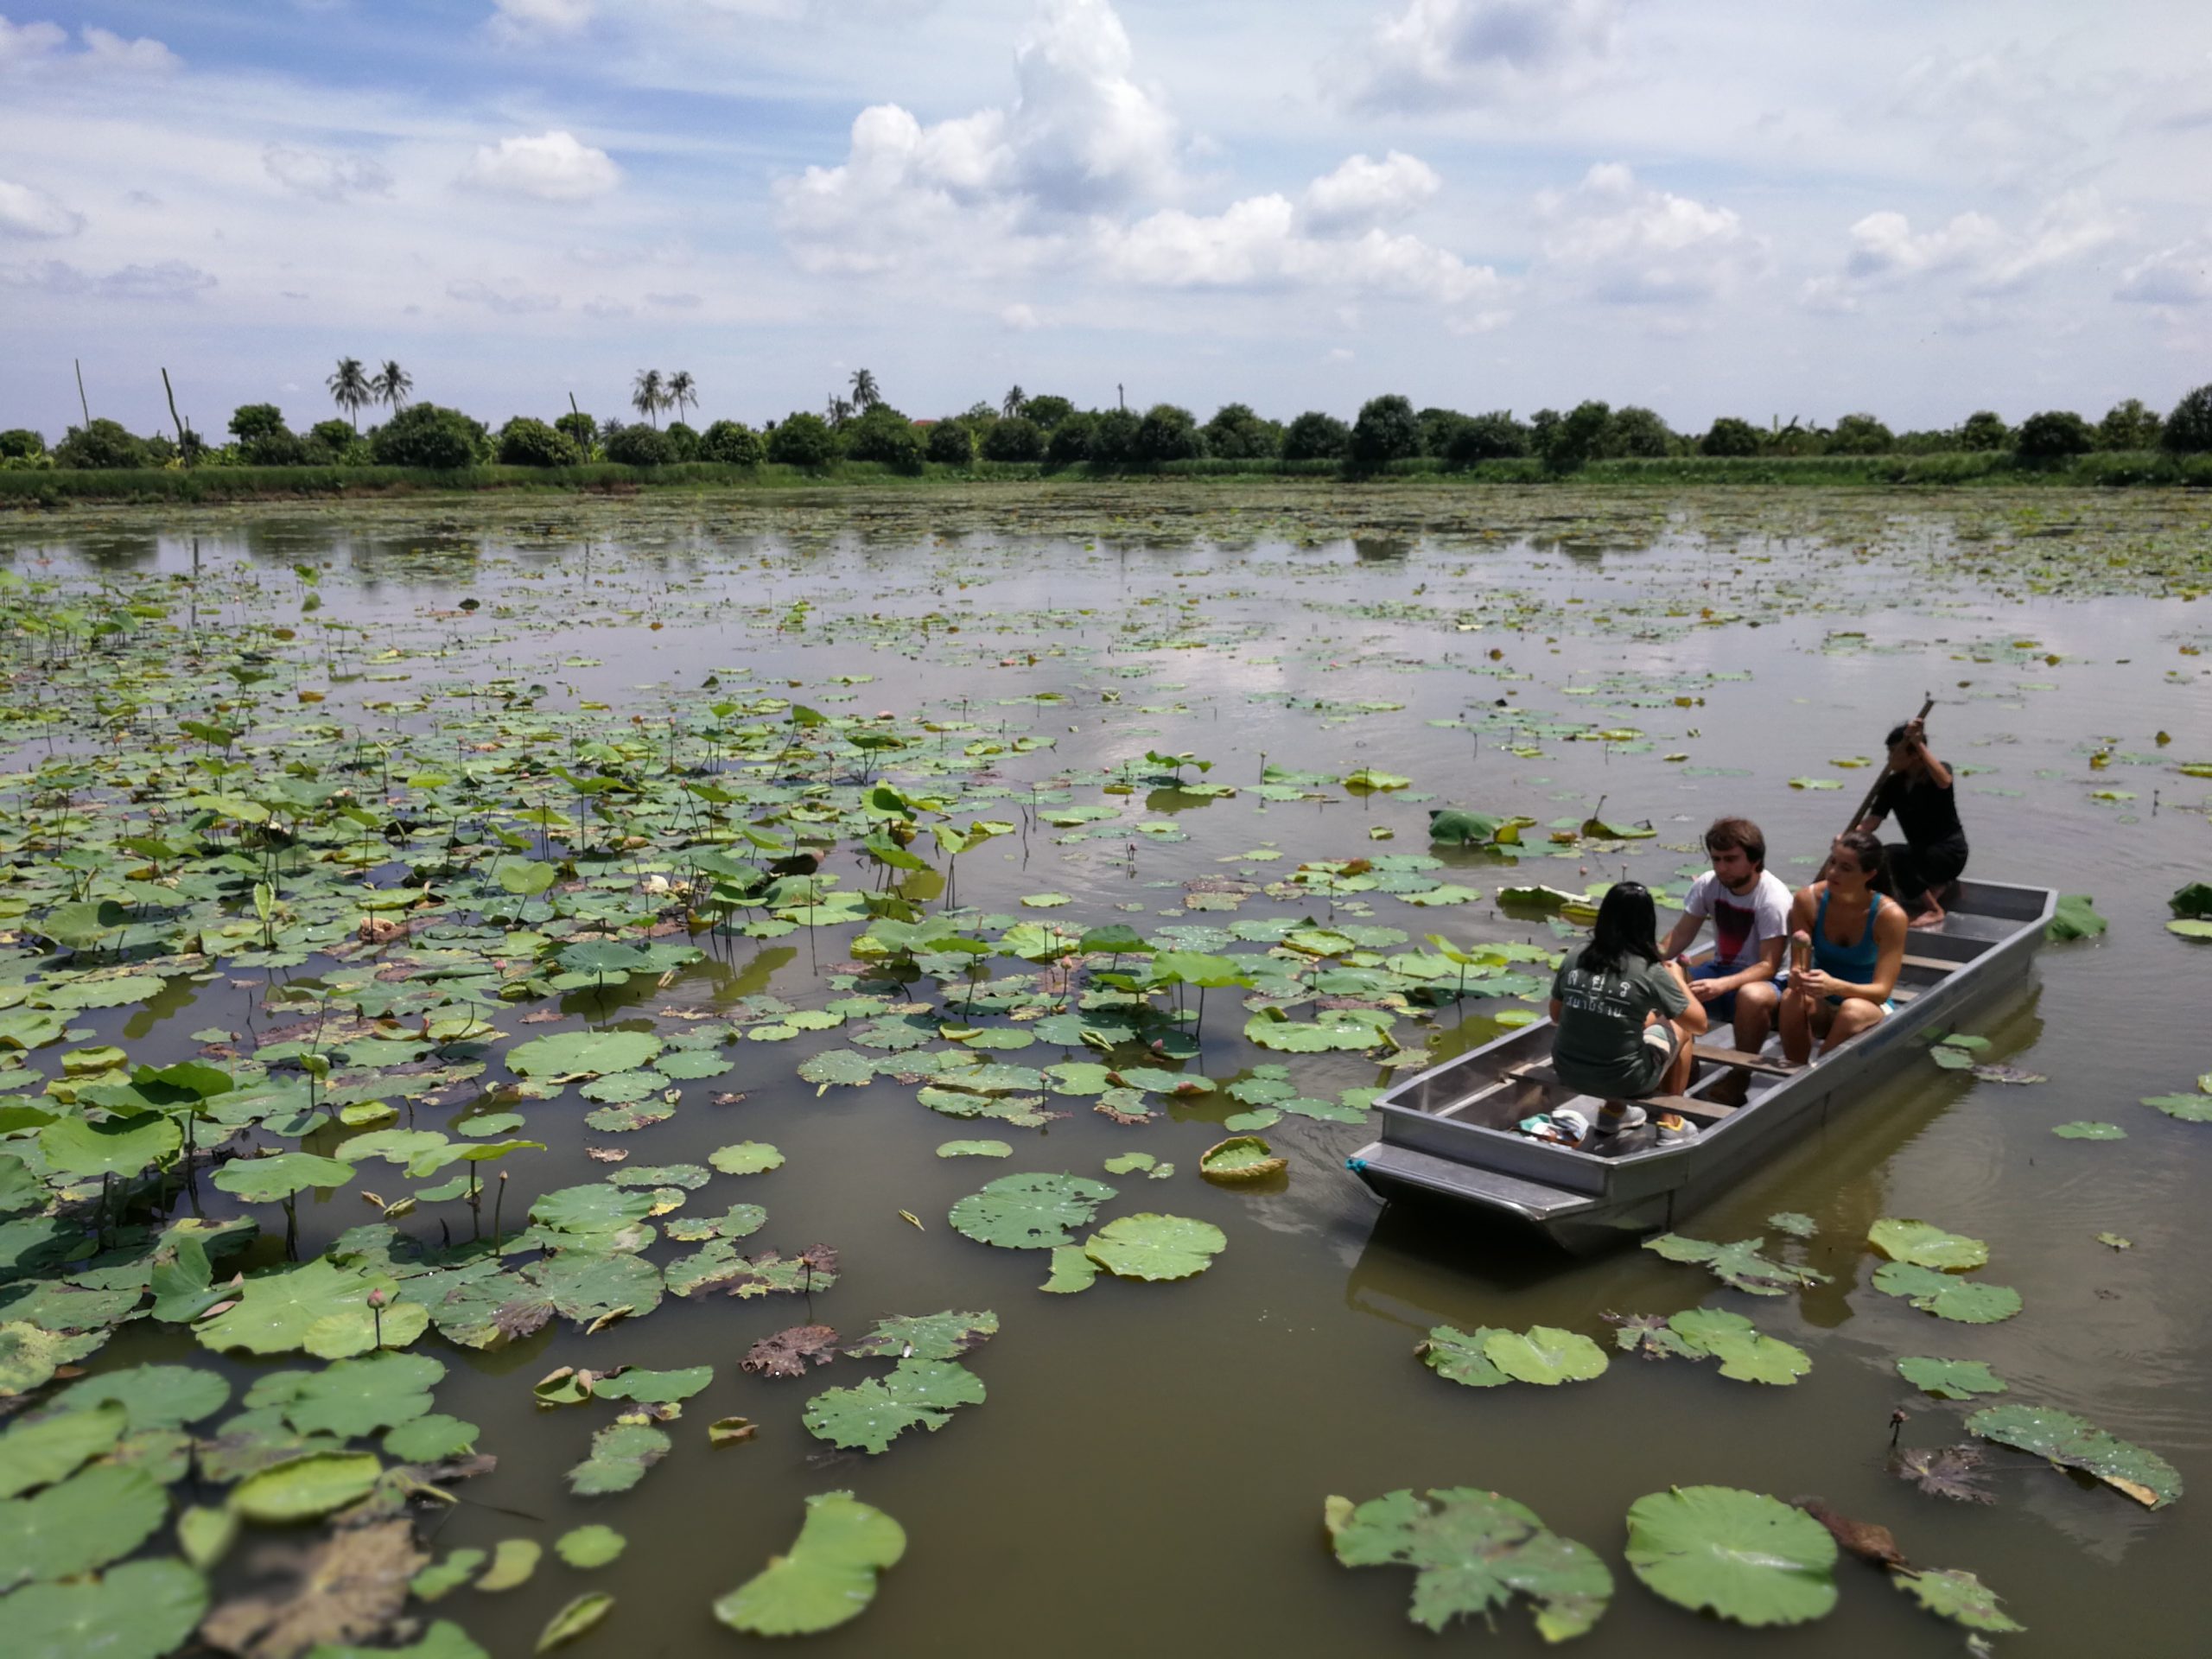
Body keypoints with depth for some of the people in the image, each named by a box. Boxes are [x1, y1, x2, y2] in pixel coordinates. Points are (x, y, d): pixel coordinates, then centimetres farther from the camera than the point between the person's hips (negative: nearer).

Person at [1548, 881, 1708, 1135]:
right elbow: (1699, 1024, -5)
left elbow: (1556, 1016, 8)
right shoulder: (1650, 972, -15)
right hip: (1622, 1081, -4)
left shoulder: (1573, 959, -4)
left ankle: (1613, 1112, 36)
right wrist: (1678, 978, 10)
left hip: (1568, 1072, 4)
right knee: (1680, 1027, 23)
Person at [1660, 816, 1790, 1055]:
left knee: (1752, 996, -40)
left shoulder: (1774, 898, -20)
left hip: (1764, 979, -5)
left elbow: (1768, 966, -23)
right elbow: (1682, 934, 2)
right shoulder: (1707, 884, -5)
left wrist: (1722, 985, -40)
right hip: (1721, 969, 5)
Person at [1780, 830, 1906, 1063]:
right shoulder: (1808, 900, -13)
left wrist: (1835, 985, -41)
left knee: (1853, 1010, -37)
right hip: (1823, 1007, 2)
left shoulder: (1889, 915, -19)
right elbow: (1799, 968, -11)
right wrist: (1798, 976, -37)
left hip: (1871, 1007, -2)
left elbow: (1882, 990, -21)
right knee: (1793, 997, -32)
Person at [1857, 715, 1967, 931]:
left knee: (1891, 854, -31)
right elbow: (1872, 821, -10)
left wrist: (1919, 744, -41)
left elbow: (1944, 782, -39)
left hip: (1950, 852, -7)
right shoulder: (1892, 785, 0)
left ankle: (1933, 911, -16)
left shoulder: (1937, 772, -13)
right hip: (1921, 853, 7)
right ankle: (1937, 885, 14)